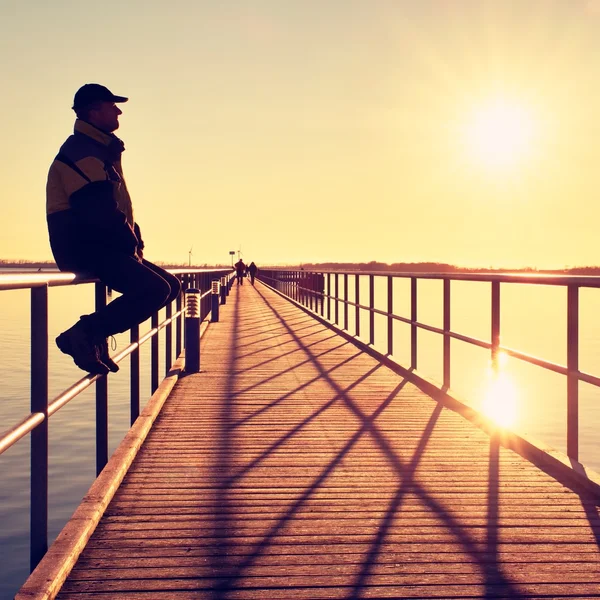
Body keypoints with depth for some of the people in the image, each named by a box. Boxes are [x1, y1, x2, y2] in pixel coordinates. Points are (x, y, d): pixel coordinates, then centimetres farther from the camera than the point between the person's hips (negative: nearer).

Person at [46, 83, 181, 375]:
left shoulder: (102, 150, 21)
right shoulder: (82, 151, -12)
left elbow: (121, 207, 22)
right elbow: (98, 211, -22)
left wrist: (135, 241, 8)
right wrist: (131, 243, -11)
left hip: (101, 246, 10)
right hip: (82, 247, -10)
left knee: (170, 285, 8)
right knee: (154, 289, -24)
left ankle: (95, 334, 1)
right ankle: (82, 334, -20)